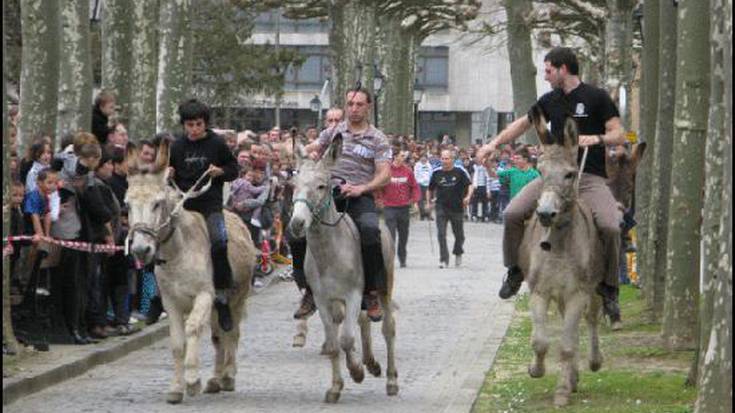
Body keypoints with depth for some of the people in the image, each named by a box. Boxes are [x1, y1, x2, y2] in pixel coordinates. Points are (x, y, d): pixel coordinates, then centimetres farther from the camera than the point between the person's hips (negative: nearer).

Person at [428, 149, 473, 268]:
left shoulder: (460, 172, -2)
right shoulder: (436, 173, 4)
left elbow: (469, 185, -5)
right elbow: (431, 189, 18)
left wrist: (468, 196, -22)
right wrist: (429, 202, 11)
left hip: (457, 208, -1)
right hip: (441, 208, 1)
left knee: (459, 234, 12)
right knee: (441, 234, -12)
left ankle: (458, 253, 39)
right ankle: (444, 259, -10)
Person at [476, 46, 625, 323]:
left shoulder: (596, 98, -1)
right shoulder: (550, 101, 14)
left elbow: (619, 135, -3)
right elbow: (523, 124, 26)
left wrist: (597, 139, -22)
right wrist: (495, 143, 18)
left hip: (590, 178, -4)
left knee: (610, 226, -27)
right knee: (512, 213, -16)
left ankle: (609, 289, -9)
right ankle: (514, 271, 5)